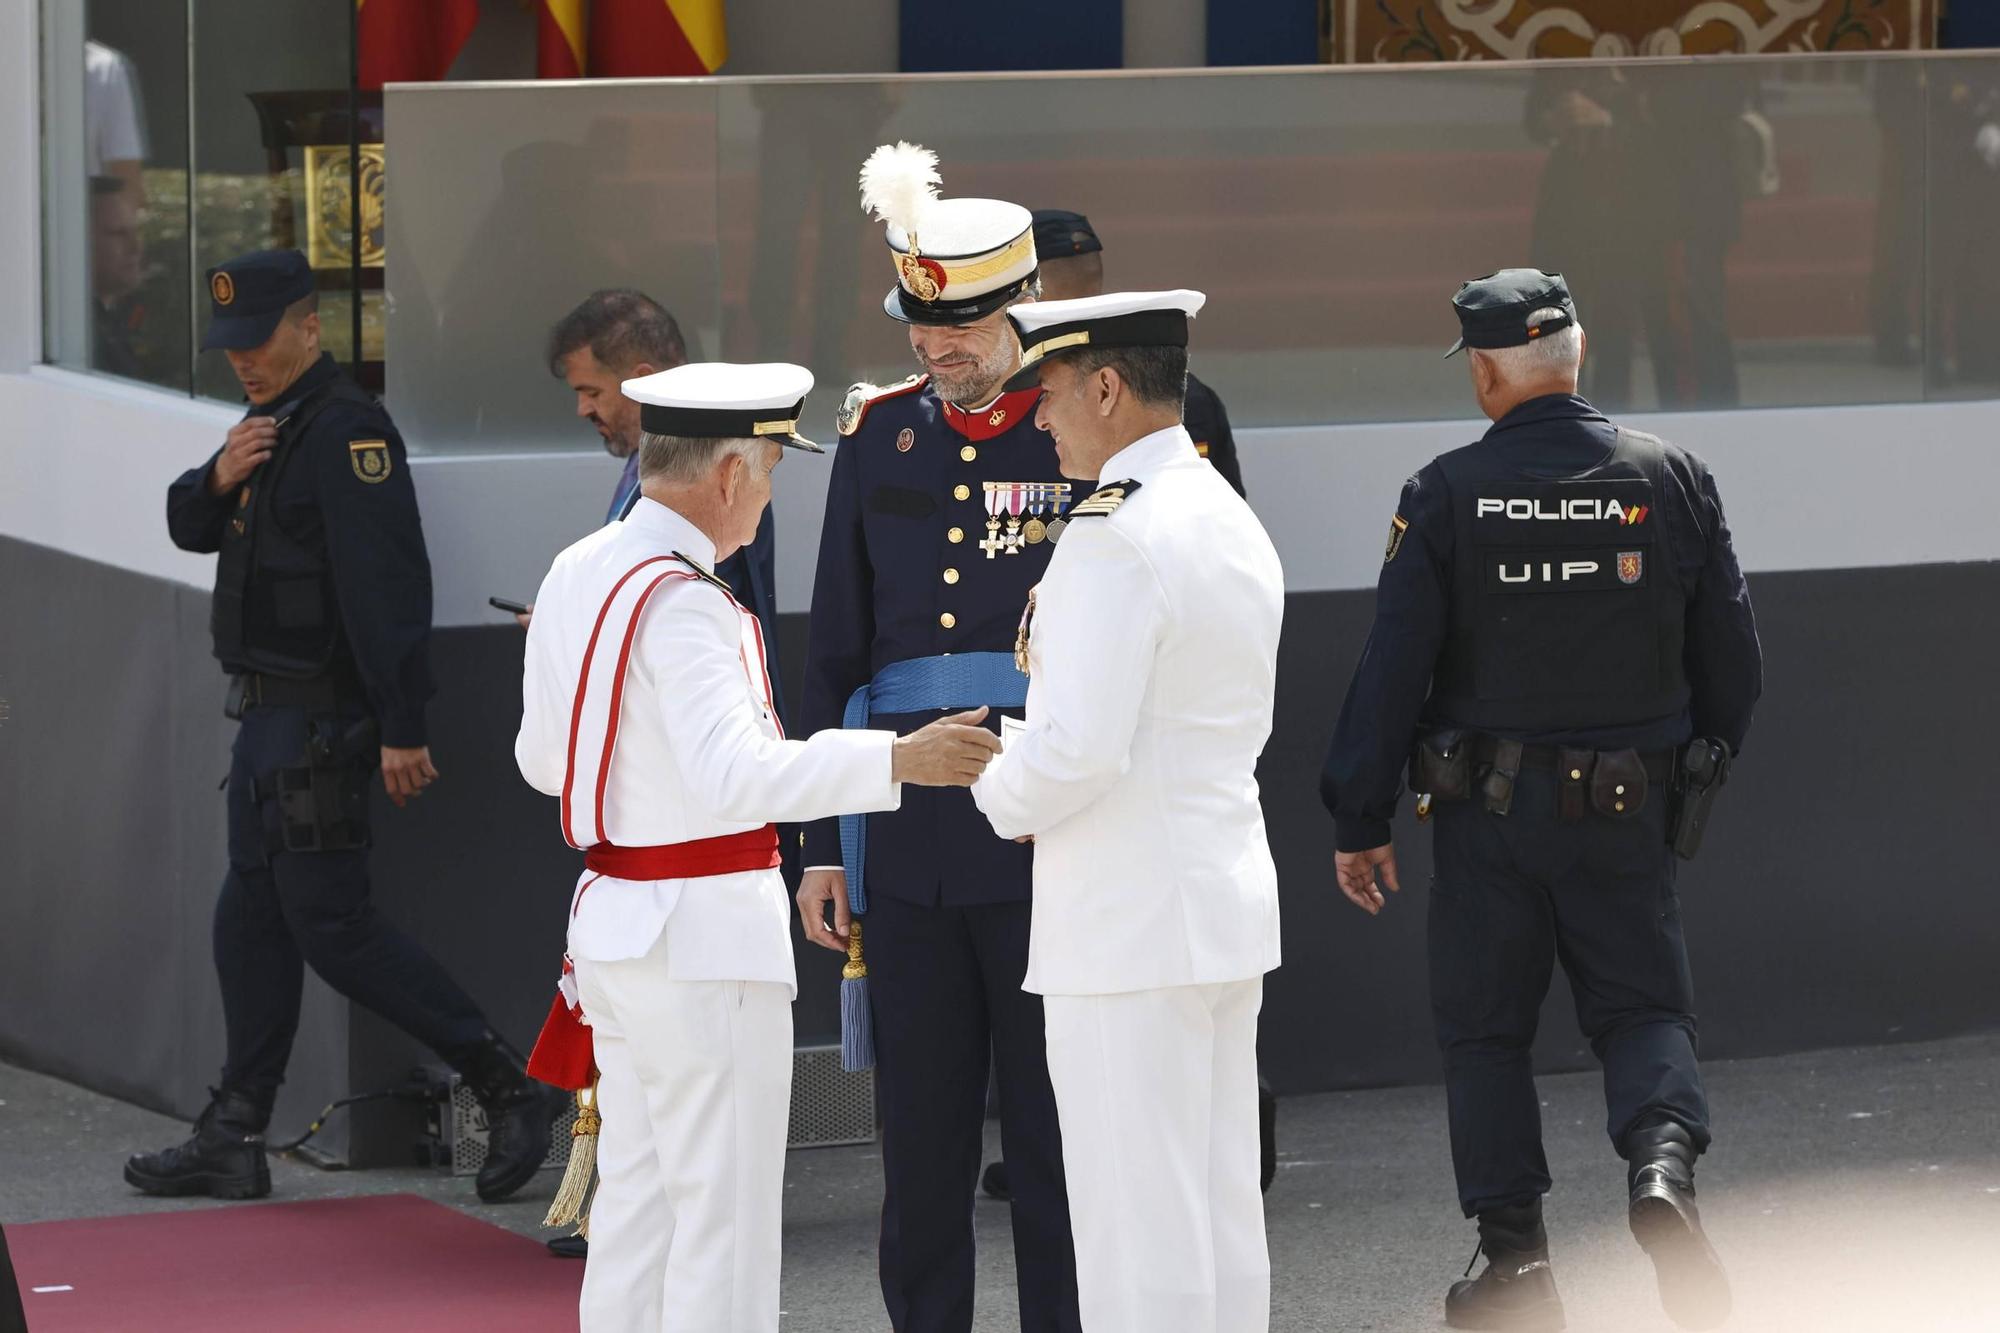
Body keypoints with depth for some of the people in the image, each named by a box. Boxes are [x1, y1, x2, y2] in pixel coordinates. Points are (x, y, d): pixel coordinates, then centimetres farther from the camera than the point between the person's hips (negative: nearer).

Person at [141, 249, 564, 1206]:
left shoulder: (346, 433, -17)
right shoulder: (272, 424, 15)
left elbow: (387, 586, -23)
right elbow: (189, 528, 17)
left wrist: (401, 729, -27)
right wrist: (218, 478, -6)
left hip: (320, 722, -10)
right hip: (270, 719, 10)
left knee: (330, 922, -9)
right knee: (251, 919, 11)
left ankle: (508, 1087, -6)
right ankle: (234, 1141, 16)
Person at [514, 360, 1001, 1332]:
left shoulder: (574, 575, 8)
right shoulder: (682, 602, -20)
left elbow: (541, 757, 19)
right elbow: (737, 776, -32)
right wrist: (898, 760, -36)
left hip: (609, 920, 9)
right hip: (705, 935, -9)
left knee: (636, 1204, 15)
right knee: (724, 1223, -3)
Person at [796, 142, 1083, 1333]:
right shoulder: (881, 436, 9)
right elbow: (836, 654, 12)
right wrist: (822, 847, 9)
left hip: (1050, 853, -3)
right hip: (908, 853, 4)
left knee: (1057, 1144, 2)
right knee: (921, 1147, 8)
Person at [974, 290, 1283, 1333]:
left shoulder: (1115, 537, -17)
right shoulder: (1234, 526, 13)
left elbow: (1075, 746, -24)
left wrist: (1000, 799, -3)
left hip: (1126, 928, -9)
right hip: (1228, 905, 9)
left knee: (1137, 1232, -5)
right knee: (1222, 1210, 12)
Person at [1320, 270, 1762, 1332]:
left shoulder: (1445, 497, -9)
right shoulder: (1672, 480, -2)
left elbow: (1392, 668, -8)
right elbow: (1733, 660, 4)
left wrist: (1358, 821, -1)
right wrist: (1697, 775, 19)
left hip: (1488, 809, -1)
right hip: (1625, 809, 1)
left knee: (1484, 1027, 10)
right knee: (1642, 1006, 11)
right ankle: (1663, 1160, -18)